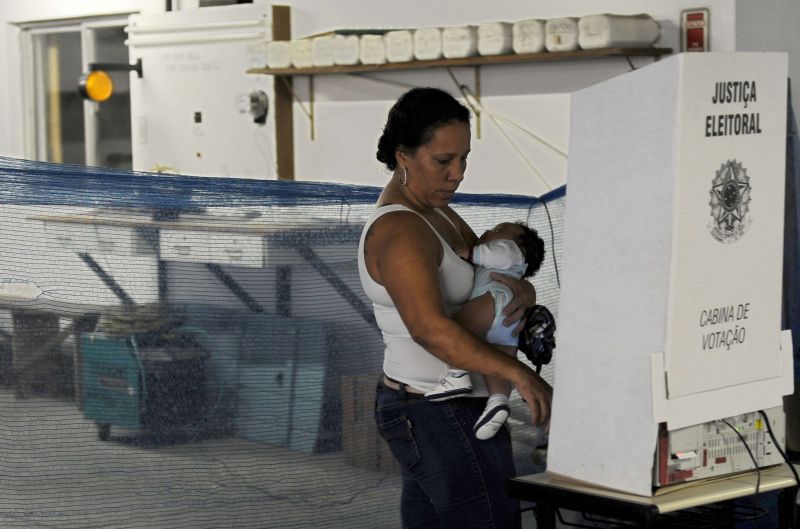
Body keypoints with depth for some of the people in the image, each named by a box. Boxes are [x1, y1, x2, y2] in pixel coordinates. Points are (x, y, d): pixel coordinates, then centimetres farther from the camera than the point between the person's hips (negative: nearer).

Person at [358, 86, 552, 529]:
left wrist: (523, 292, -11)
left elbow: (493, 268, 13)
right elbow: (429, 328, -35)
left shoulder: (432, 212, 11)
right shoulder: (402, 232, -22)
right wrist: (521, 374, -42)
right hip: (445, 419, -10)